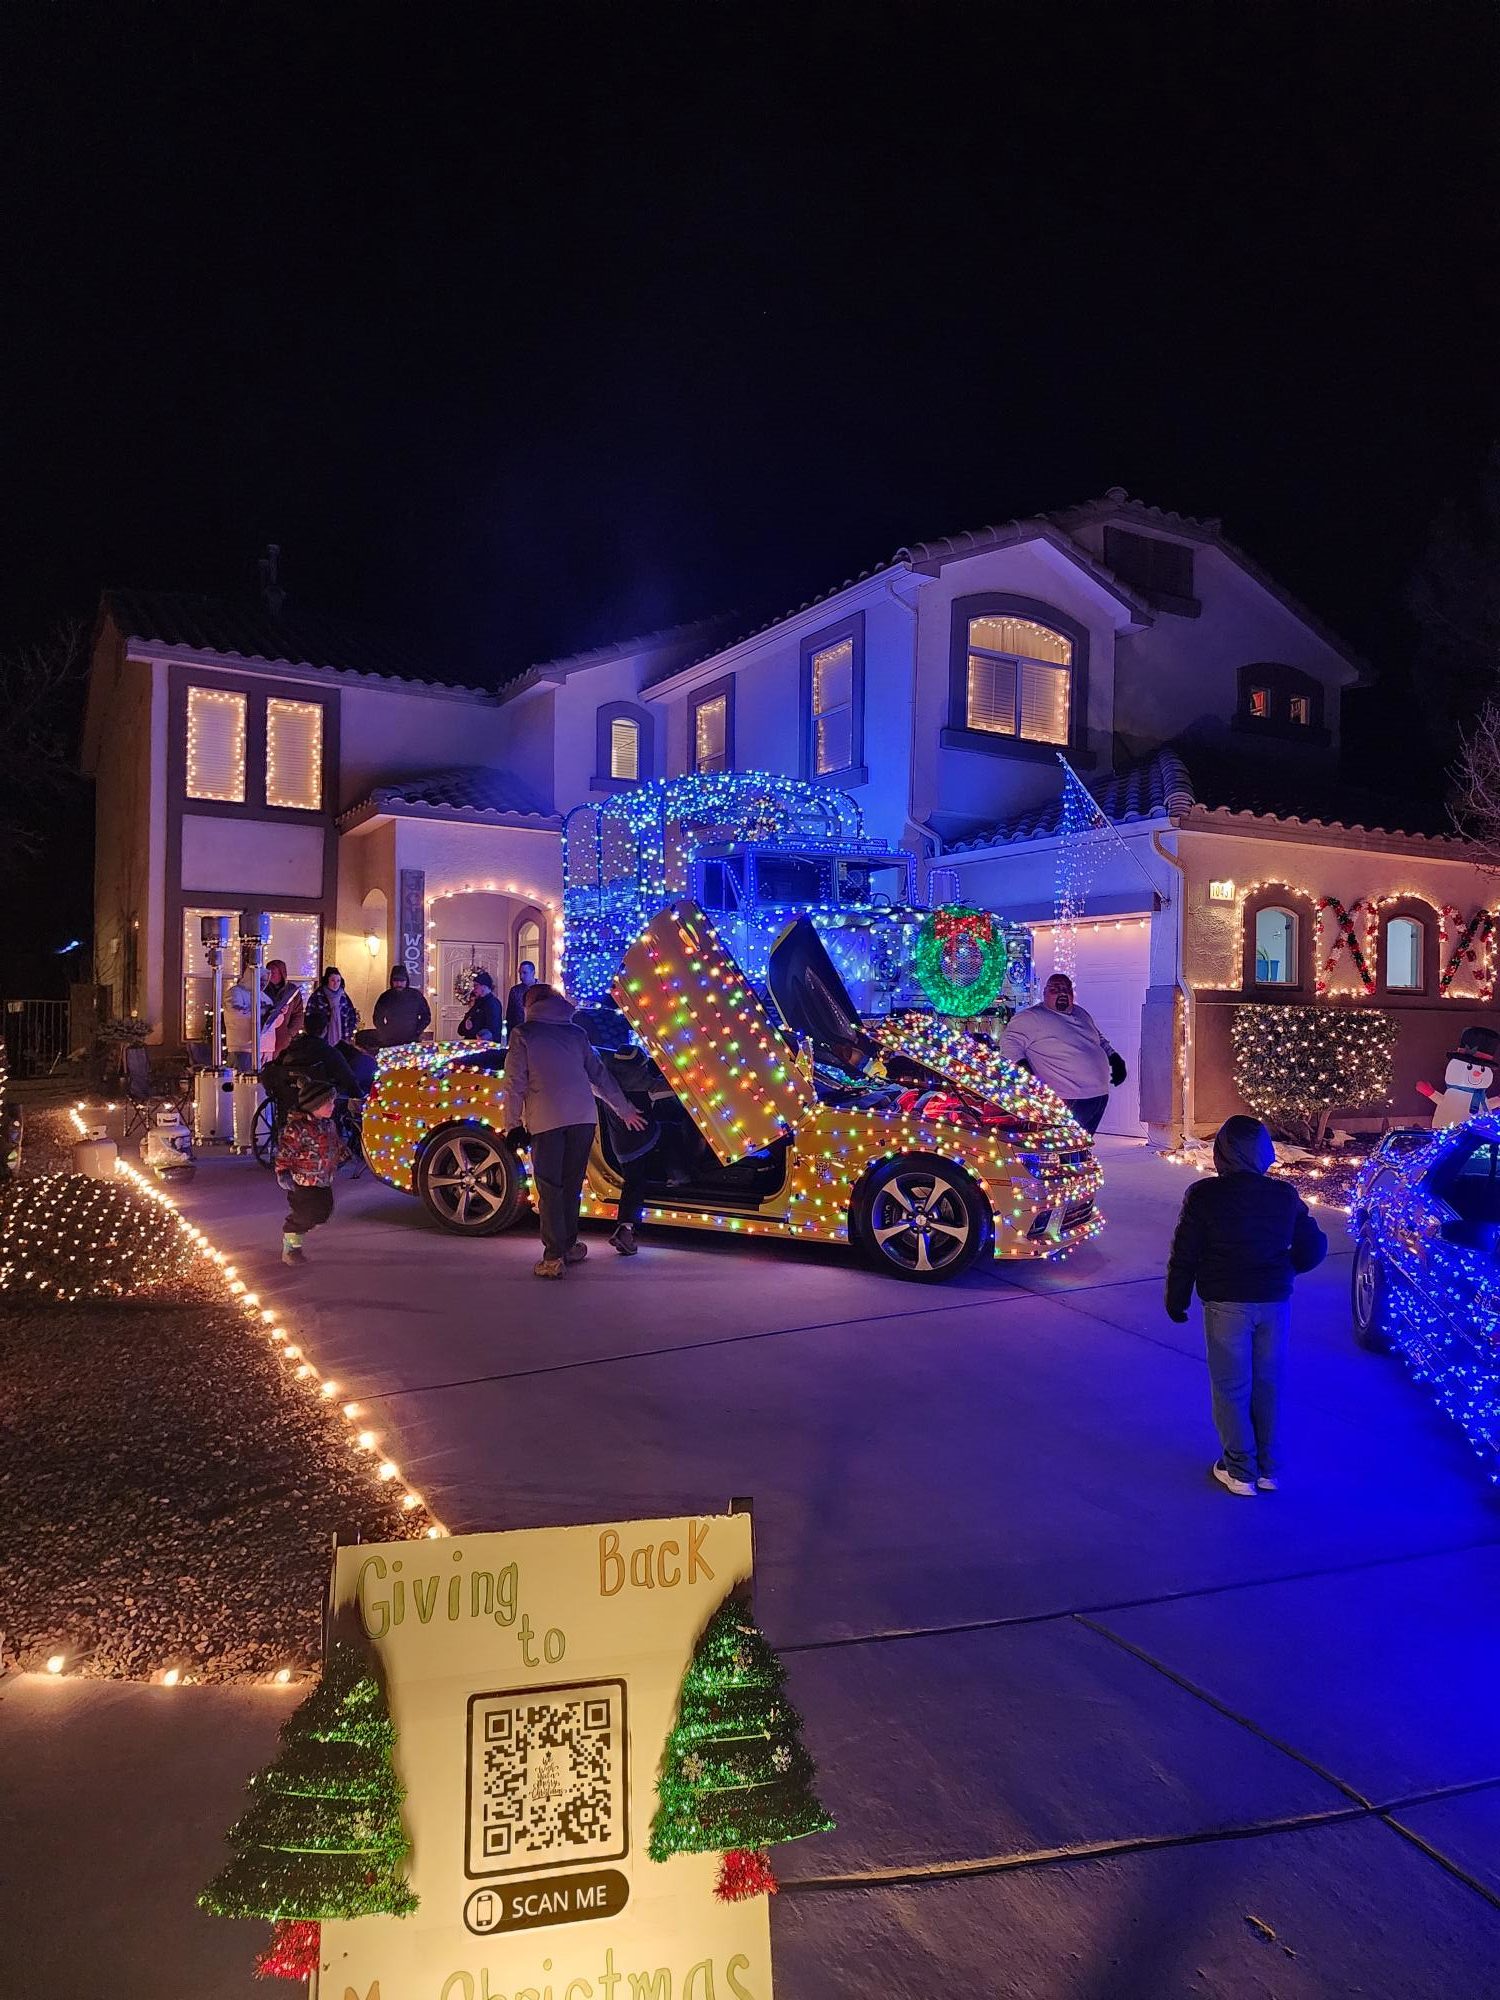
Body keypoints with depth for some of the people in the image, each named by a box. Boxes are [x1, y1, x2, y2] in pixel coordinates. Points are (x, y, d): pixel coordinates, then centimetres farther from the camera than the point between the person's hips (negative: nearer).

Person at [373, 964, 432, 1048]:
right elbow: (377, 1019, 14)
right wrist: (385, 1034, 2)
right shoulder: (385, 997, 5)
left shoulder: (416, 995, 3)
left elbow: (426, 1016, 11)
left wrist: (418, 1031, 0)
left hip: (412, 1041, 0)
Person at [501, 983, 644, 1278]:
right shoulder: (575, 1032, 19)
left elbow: (515, 1083, 0)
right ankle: (568, 1247, 22)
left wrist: (513, 1124, 3)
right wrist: (625, 1110, 26)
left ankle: (554, 1257, -4)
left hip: (546, 1120, -4)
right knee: (572, 1185, 15)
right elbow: (599, 1075, 20)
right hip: (583, 1116, 4)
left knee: (549, 1188, 0)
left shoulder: (524, 1034, 7)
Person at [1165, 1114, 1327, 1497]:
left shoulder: (1204, 1196, -11)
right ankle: (1267, 1467, 24)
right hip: (1274, 1301, 4)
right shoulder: (1285, 1195, 0)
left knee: (1231, 1387, 7)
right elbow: (1313, 1248, 7)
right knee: (1267, 1385, 15)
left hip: (1226, 1303, -4)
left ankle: (1240, 1470, 13)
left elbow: (1184, 1254, -8)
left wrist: (1176, 1300, 4)